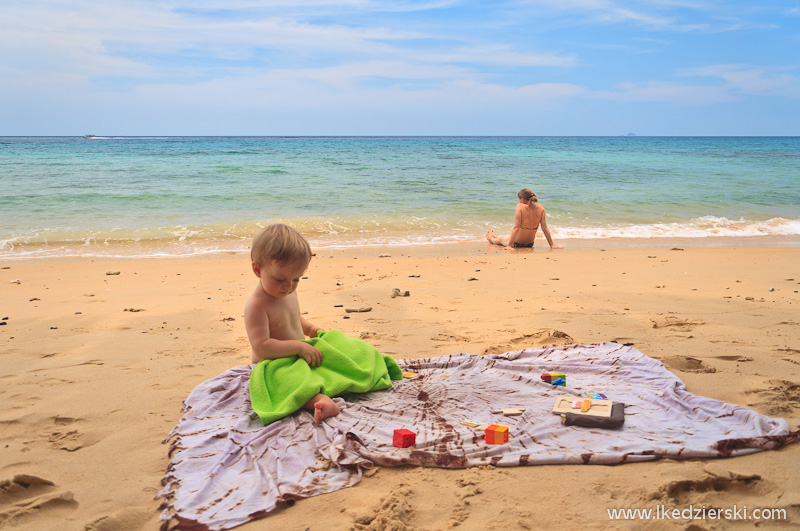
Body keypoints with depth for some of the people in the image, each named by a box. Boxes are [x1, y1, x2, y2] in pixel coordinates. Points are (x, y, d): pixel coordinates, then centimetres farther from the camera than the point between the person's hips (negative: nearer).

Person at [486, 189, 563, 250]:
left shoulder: (520, 206, -25)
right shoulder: (540, 208, -12)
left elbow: (516, 228, -28)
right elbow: (544, 228, -10)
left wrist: (509, 245, -27)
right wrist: (552, 245, -4)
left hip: (517, 243, -5)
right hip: (530, 243, 5)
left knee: (498, 239, 32)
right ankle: (494, 236, 68)